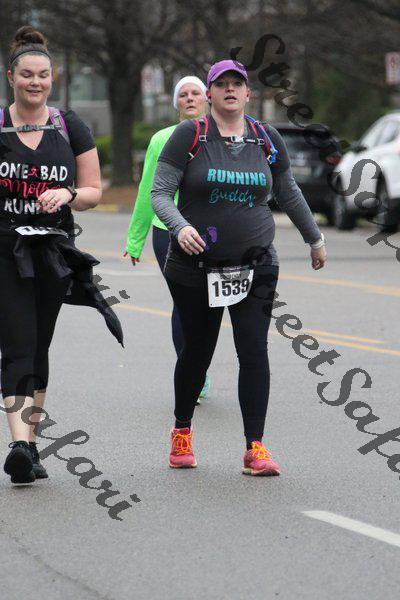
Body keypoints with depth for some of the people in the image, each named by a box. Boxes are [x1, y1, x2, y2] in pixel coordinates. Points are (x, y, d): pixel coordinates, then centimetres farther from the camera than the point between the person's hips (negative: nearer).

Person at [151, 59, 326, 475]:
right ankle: (182, 433, 32)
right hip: (195, 268, -1)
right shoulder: (189, 136, -4)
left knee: (254, 353, -9)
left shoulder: (266, 140, 5)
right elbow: (160, 194, -9)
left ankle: (255, 448, -7)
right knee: (197, 352, 9)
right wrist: (180, 227, -28)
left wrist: (314, 239, 29)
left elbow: (288, 193, 20)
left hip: (256, 267, 2)